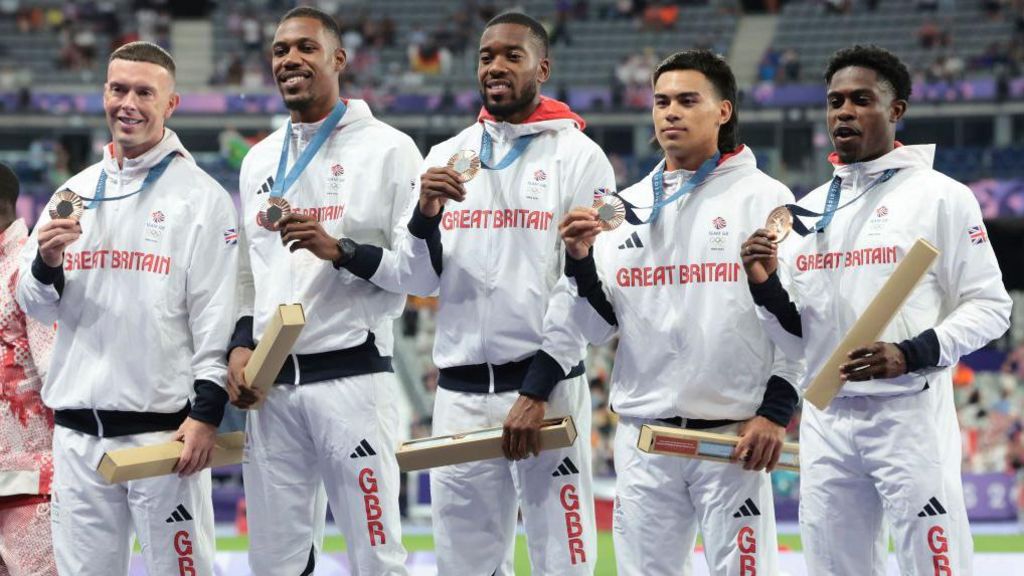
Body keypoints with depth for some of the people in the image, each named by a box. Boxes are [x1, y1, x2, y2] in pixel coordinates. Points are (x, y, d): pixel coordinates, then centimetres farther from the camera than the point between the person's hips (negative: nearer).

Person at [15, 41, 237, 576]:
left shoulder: (200, 195, -1)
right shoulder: (76, 191, 14)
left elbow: (218, 311, -6)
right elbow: (37, 305, 15)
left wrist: (206, 412, -13)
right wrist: (46, 266, -7)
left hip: (163, 428, -5)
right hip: (77, 429, 5)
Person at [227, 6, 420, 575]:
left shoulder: (387, 149, -2)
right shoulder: (260, 160, 18)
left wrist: (341, 251, -18)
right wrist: (240, 344, 9)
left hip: (352, 375, -6)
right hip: (269, 385, 6)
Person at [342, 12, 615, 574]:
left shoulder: (578, 157, -2)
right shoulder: (447, 157, 12)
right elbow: (419, 280, 10)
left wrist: (537, 392, -12)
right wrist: (425, 216, -10)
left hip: (545, 385, -4)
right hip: (460, 394, 4)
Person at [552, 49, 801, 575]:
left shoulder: (764, 198, -2)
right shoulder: (624, 207, 11)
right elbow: (597, 324, 12)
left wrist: (776, 411, -10)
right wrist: (581, 261, -5)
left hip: (735, 437, -4)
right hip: (642, 437, 4)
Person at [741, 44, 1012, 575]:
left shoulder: (940, 196, -2)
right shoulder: (808, 210, 14)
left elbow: (989, 306, -5)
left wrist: (912, 354, -18)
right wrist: (766, 288, -3)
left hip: (910, 416, -5)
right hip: (825, 423, 6)